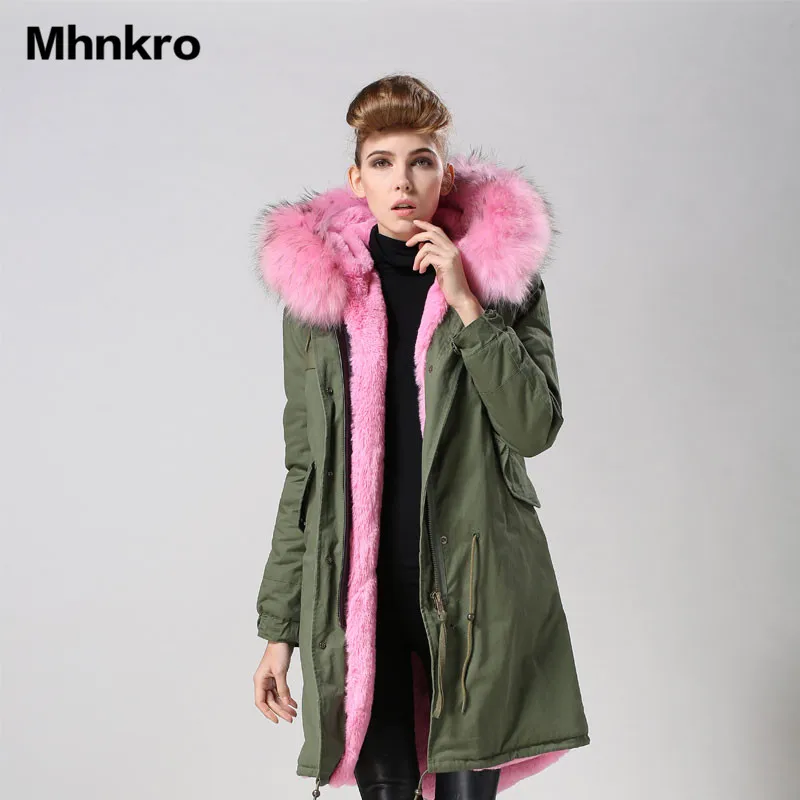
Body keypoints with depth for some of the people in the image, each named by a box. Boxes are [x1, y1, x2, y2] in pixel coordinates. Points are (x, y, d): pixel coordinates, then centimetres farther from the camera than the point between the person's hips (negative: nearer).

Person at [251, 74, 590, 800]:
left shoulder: (506, 275, 2)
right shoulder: (315, 284, 3)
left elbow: (537, 427, -8)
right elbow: (305, 468, 5)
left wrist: (467, 304, -15)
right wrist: (278, 627, 4)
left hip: (473, 585, 0)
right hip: (358, 585, 1)